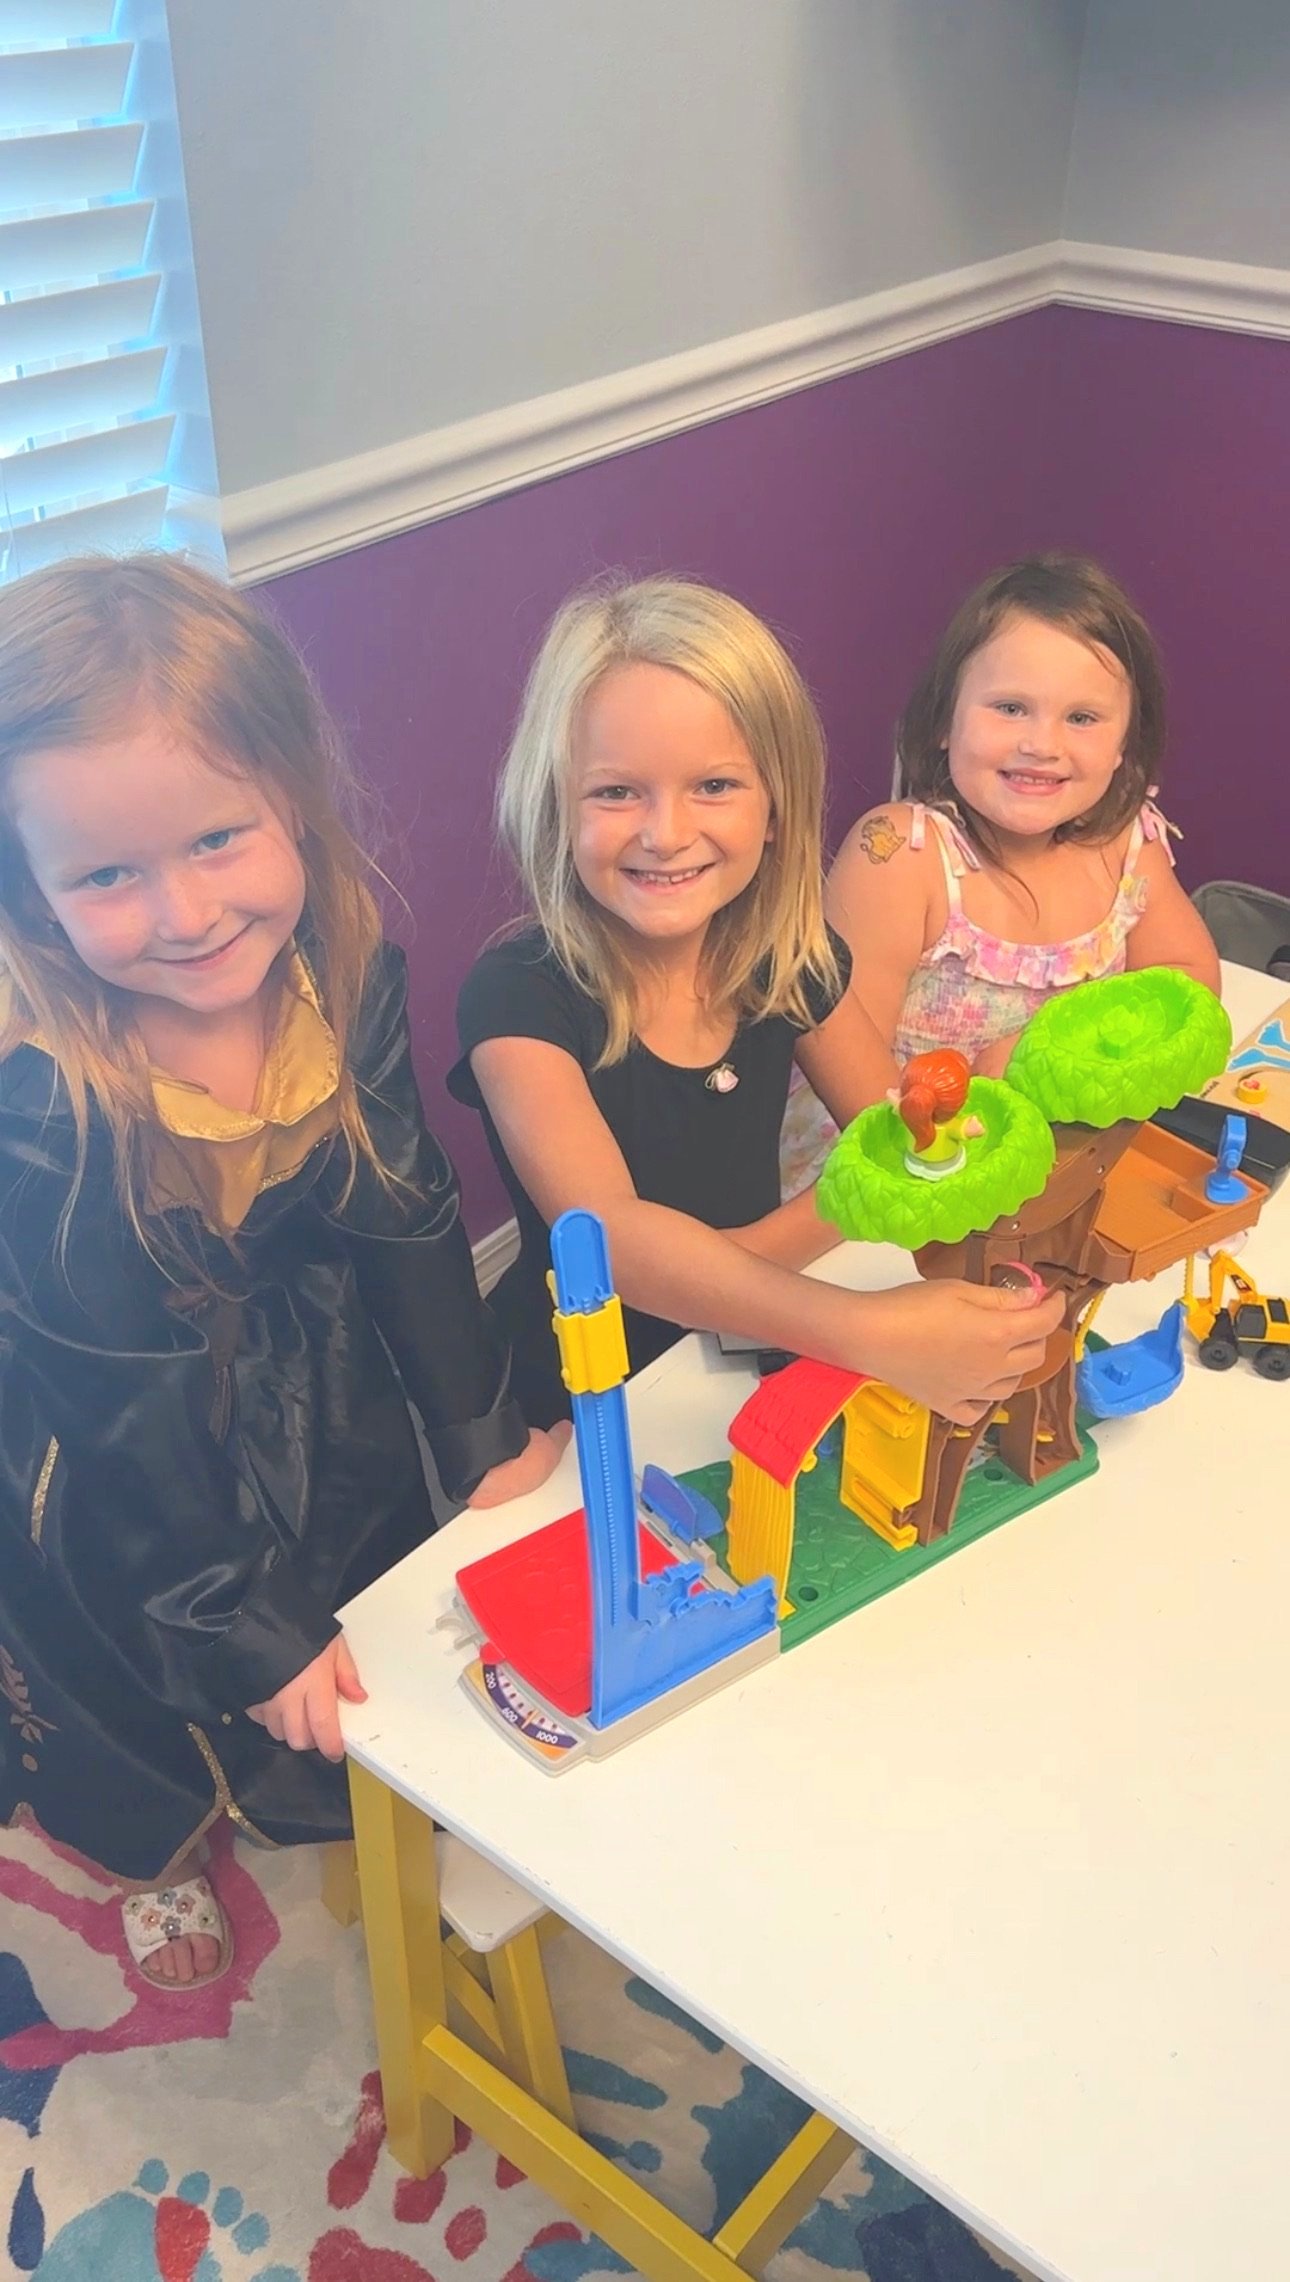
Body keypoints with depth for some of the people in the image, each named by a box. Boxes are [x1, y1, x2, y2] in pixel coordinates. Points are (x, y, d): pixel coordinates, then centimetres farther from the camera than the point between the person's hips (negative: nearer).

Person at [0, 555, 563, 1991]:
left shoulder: (353, 978, -21)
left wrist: (488, 1434, -1)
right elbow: (125, 1398, -26)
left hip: (333, 1413, 4)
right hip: (122, 1488, -3)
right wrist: (243, 1627, -19)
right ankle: (153, 1849, 60)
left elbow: (408, 1221, -6)